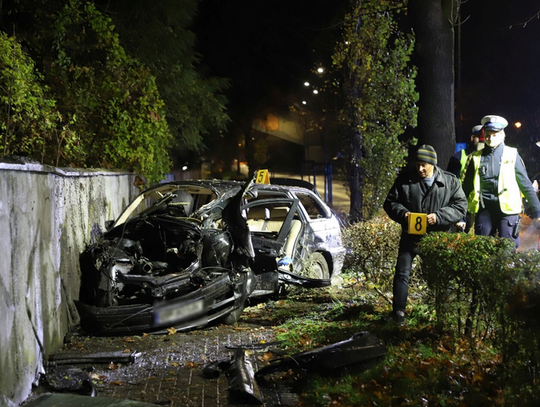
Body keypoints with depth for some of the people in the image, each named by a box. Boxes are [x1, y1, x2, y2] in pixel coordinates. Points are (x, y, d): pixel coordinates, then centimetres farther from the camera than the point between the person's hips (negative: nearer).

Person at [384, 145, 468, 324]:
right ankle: (398, 311, 3)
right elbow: (390, 202, 3)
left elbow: (461, 206, -4)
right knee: (402, 272, -3)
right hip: (411, 235, 0)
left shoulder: (450, 181, -3)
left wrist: (439, 216, -19)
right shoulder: (405, 179, -3)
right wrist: (403, 213, -18)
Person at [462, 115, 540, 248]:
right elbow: (467, 184, 15)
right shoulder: (476, 157, 9)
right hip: (484, 208, 3)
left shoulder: (512, 155, 3)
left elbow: (524, 182, 5)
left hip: (507, 207, -2)